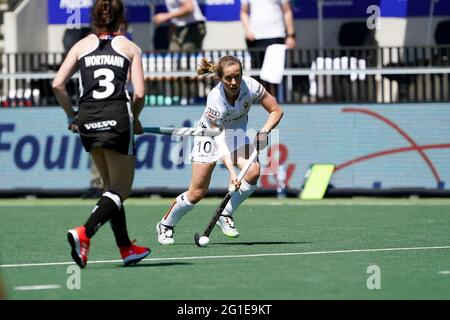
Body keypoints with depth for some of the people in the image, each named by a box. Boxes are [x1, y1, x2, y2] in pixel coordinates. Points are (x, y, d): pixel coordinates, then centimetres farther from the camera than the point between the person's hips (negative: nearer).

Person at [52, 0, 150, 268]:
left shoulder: (82, 45, 12)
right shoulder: (130, 48, 6)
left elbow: (58, 84, 1)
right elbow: (139, 93, -4)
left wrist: (71, 116, 12)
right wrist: (135, 119, 14)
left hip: (87, 119, 4)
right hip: (117, 117, -4)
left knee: (112, 186, 19)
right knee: (121, 190, 1)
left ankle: (126, 248, 20)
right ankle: (84, 233, -21)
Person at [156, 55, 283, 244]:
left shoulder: (251, 86, -27)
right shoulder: (214, 99, -34)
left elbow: (276, 111, -13)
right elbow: (220, 141, -31)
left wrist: (264, 131, -31)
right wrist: (231, 171, -41)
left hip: (238, 132, 3)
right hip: (211, 135, -3)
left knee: (253, 171, -25)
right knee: (197, 193, -5)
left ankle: (225, 215, -5)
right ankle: (166, 225, 20)